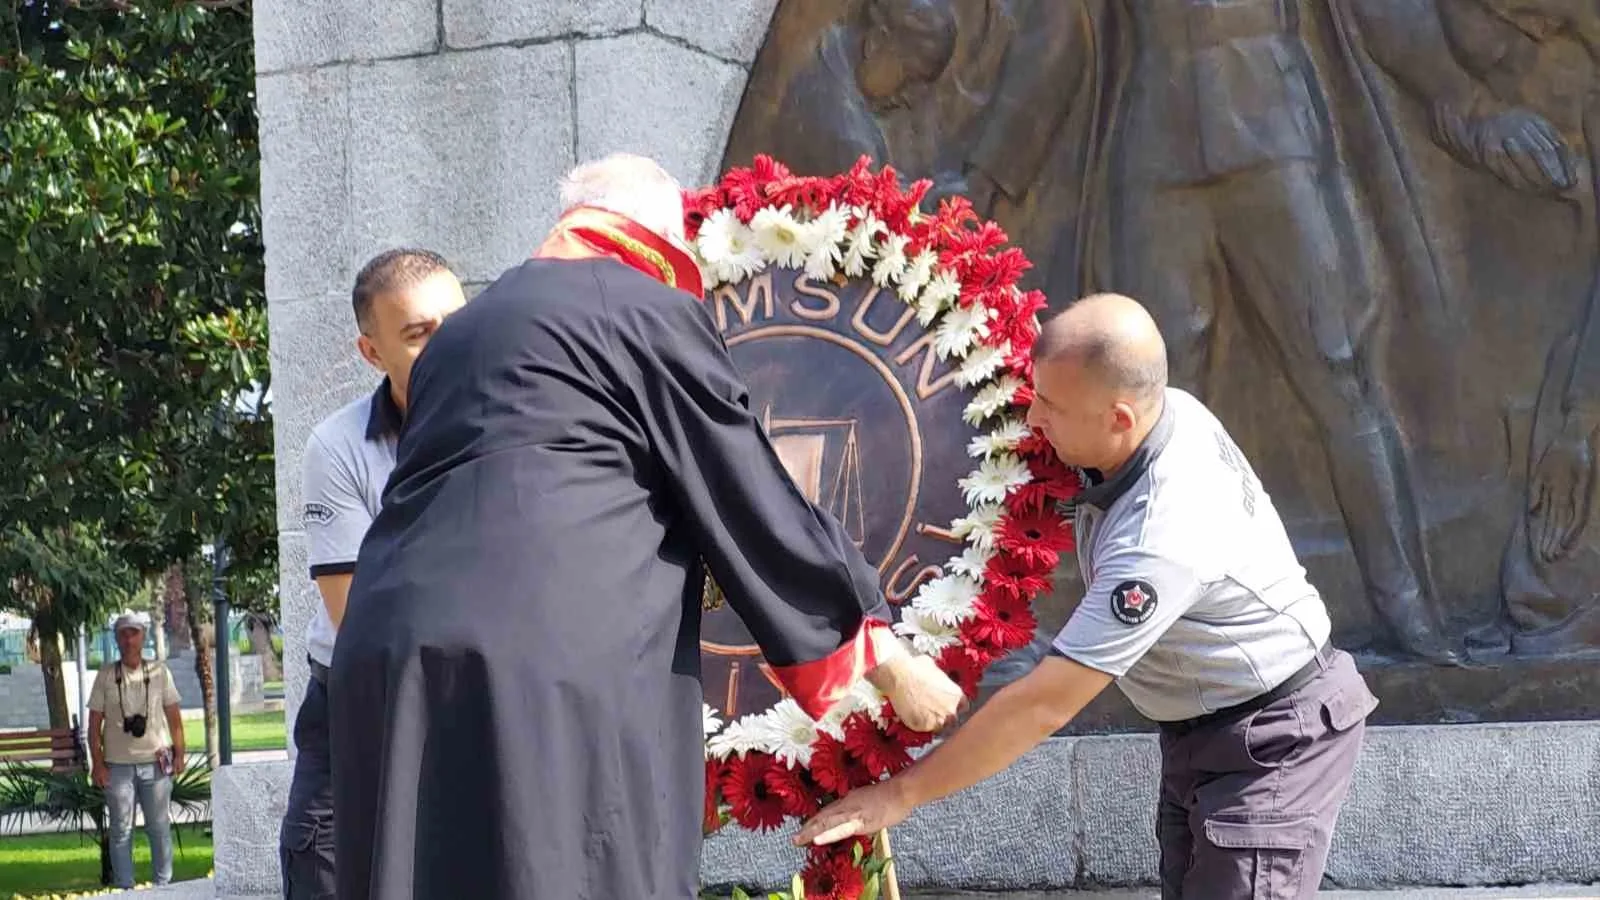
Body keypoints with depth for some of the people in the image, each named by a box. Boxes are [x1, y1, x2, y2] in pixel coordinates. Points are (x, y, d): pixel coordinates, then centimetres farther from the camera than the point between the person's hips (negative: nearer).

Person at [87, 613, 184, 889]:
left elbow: (174, 717, 7)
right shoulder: (106, 675, 1)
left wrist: (178, 754, 1)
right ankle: (124, 887, 9)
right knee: (121, 830, 3)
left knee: (159, 827, 7)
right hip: (118, 765, 0)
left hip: (155, 762, 1)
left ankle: (164, 884, 16)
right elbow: (95, 723, 3)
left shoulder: (159, 671, 3)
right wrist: (97, 763, -3)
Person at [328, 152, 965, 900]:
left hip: (392, 668, 7)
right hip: (550, 670, -7)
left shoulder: (463, 330, 28)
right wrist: (890, 662, 13)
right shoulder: (651, 311, 6)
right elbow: (761, 514, 5)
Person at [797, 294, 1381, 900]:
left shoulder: (1162, 538, -35)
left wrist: (901, 794, -22)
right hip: (1201, 727, 10)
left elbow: (1044, 704, -30)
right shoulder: (1170, 409, -10)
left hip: (1274, 739, -10)